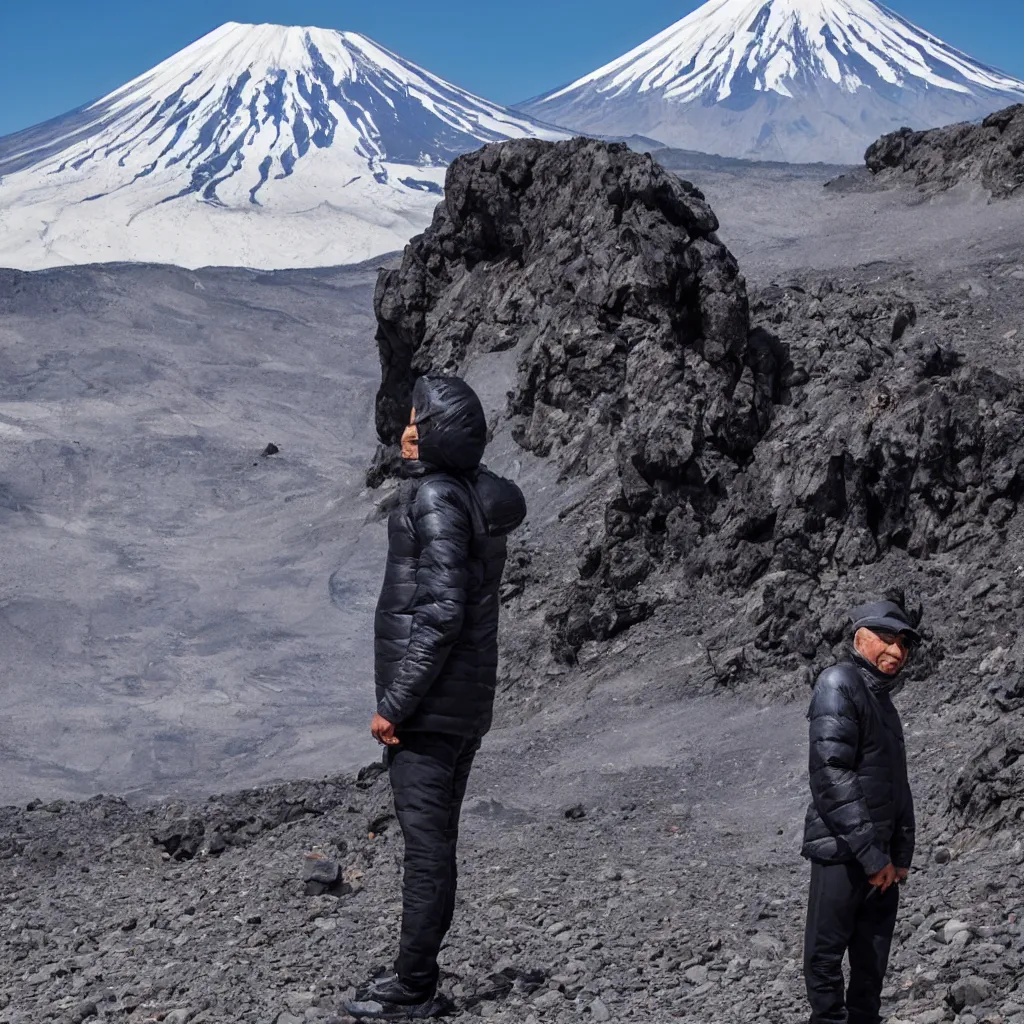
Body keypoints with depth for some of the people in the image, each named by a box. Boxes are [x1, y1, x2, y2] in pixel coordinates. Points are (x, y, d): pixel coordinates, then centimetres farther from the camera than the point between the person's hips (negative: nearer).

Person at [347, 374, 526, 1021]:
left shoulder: (436, 501, -17)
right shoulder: (480, 496, 11)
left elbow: (440, 614, -23)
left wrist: (394, 704, -18)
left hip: (428, 704, -10)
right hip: (468, 702, 10)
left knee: (426, 842, -3)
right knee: (437, 840, 15)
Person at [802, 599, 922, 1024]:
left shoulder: (883, 701, 18)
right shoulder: (839, 684, -10)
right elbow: (831, 774, -20)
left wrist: (901, 855, 11)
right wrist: (870, 854, -20)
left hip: (881, 859, 9)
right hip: (842, 853, -9)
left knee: (873, 960, 11)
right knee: (826, 955, -3)